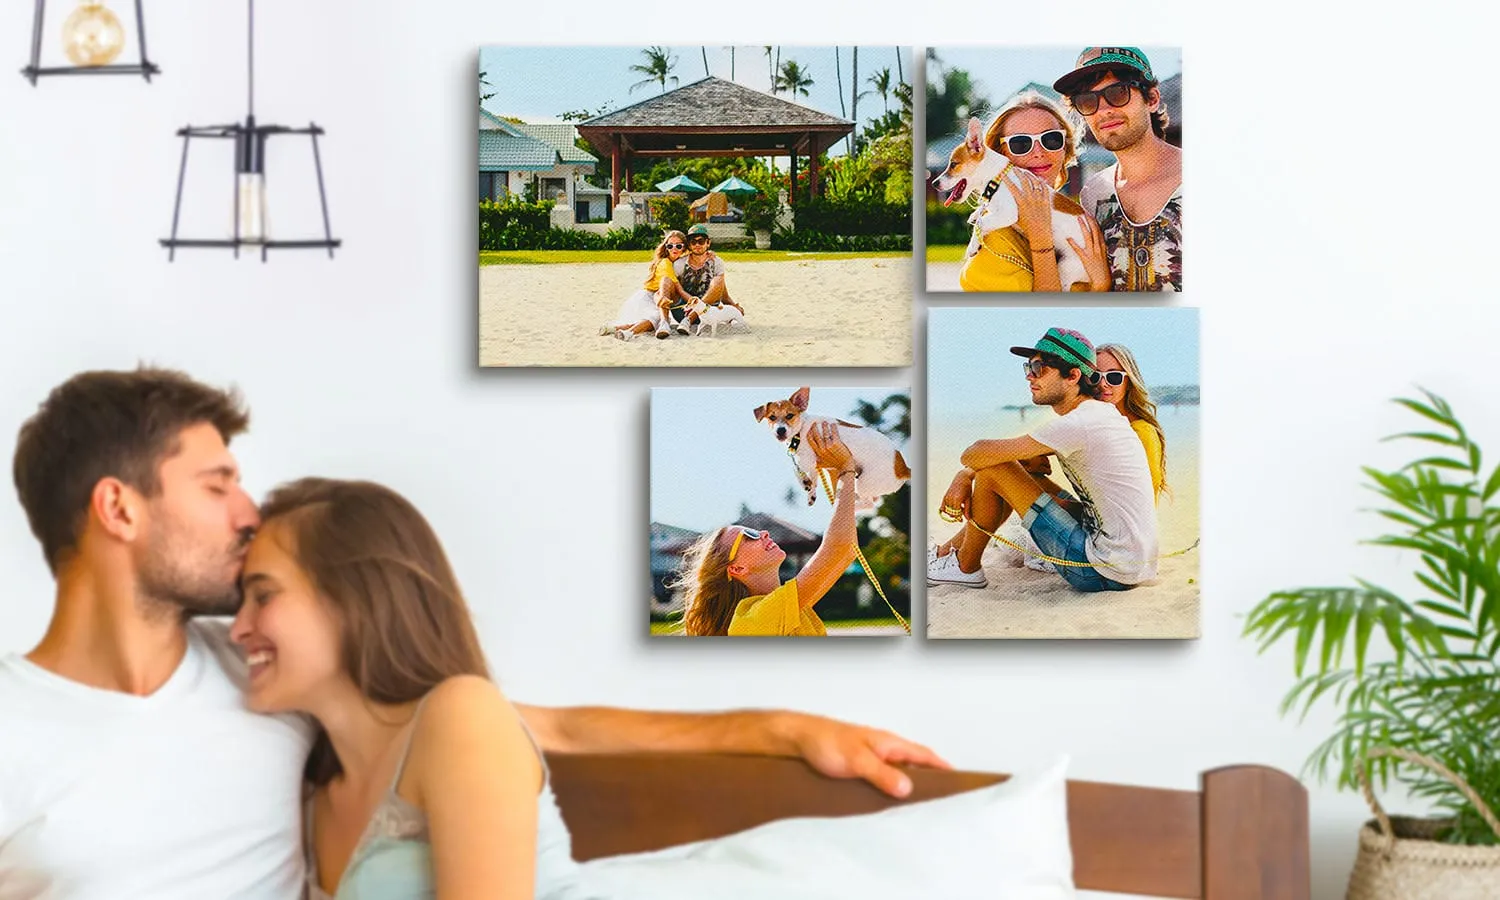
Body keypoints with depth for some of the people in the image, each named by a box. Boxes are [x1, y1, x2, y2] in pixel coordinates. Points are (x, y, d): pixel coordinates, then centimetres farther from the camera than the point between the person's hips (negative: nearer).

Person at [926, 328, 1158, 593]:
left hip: (1107, 574, -10)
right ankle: (944, 552, 32)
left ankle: (965, 567, 14)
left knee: (993, 470, -5)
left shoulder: (1077, 424, -18)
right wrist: (964, 477, 8)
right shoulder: (1098, 413, 13)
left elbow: (974, 455, -13)